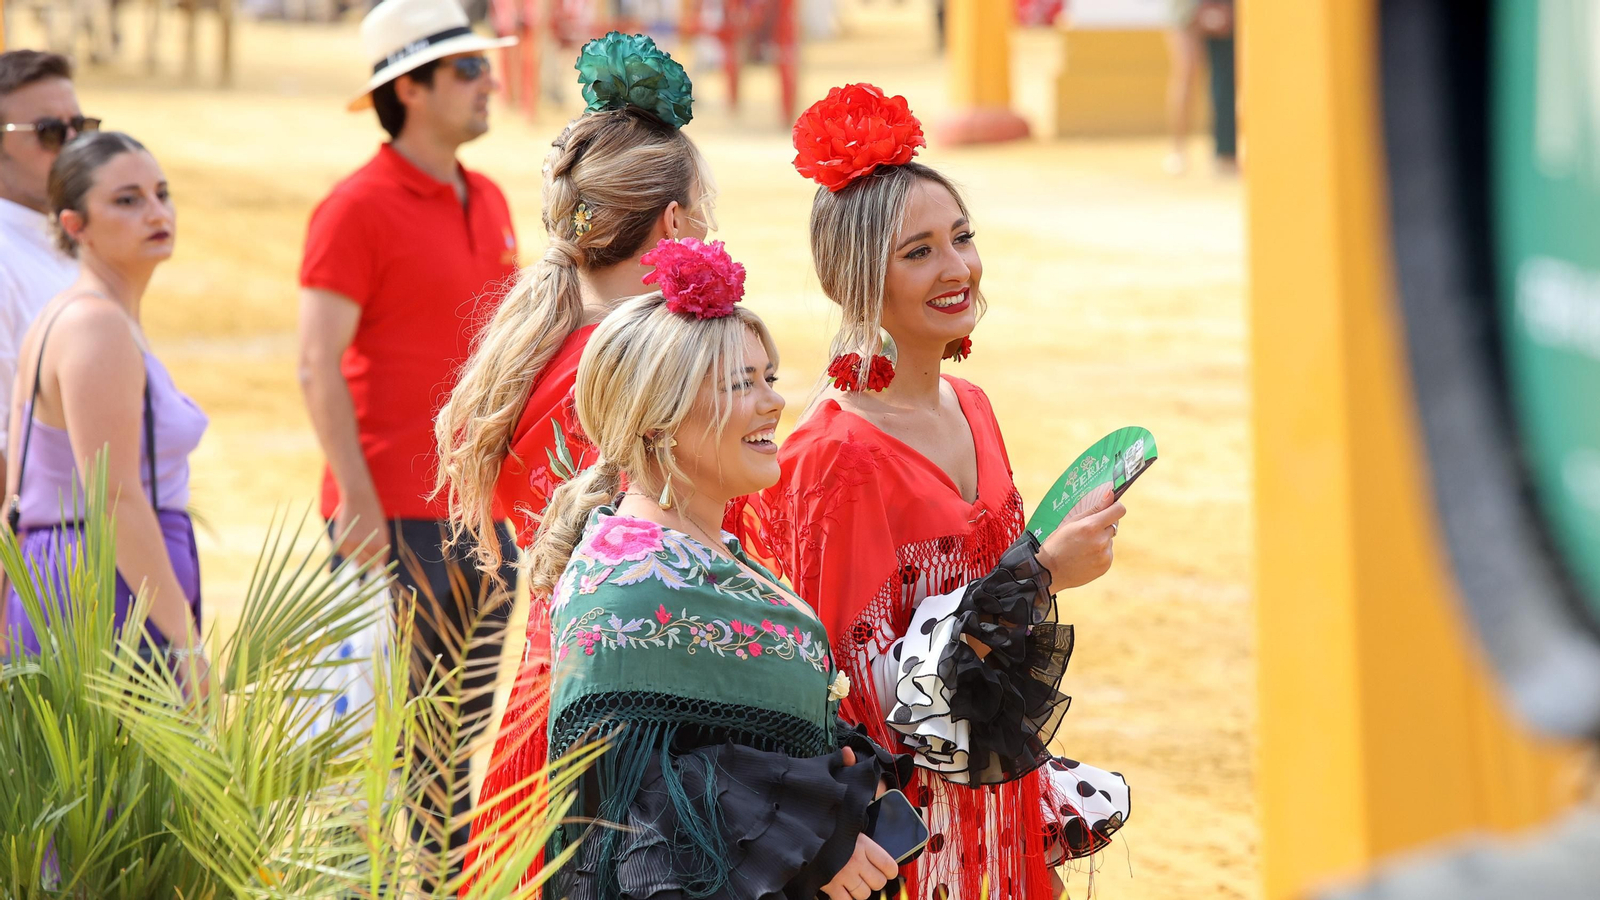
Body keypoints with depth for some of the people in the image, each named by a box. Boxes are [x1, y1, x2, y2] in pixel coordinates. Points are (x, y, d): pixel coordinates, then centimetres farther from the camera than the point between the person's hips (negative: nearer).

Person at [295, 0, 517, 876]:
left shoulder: (488, 201, 14)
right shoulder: (359, 207, -10)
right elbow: (318, 361, -14)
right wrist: (358, 498, -18)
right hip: (395, 509, -7)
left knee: (479, 719, 10)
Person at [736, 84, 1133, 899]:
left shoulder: (969, 410, 5)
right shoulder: (838, 456, -19)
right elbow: (871, 692, -20)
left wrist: (1045, 790, 16)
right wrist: (1037, 578, -23)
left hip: (999, 816, 7)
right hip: (906, 827, -7)